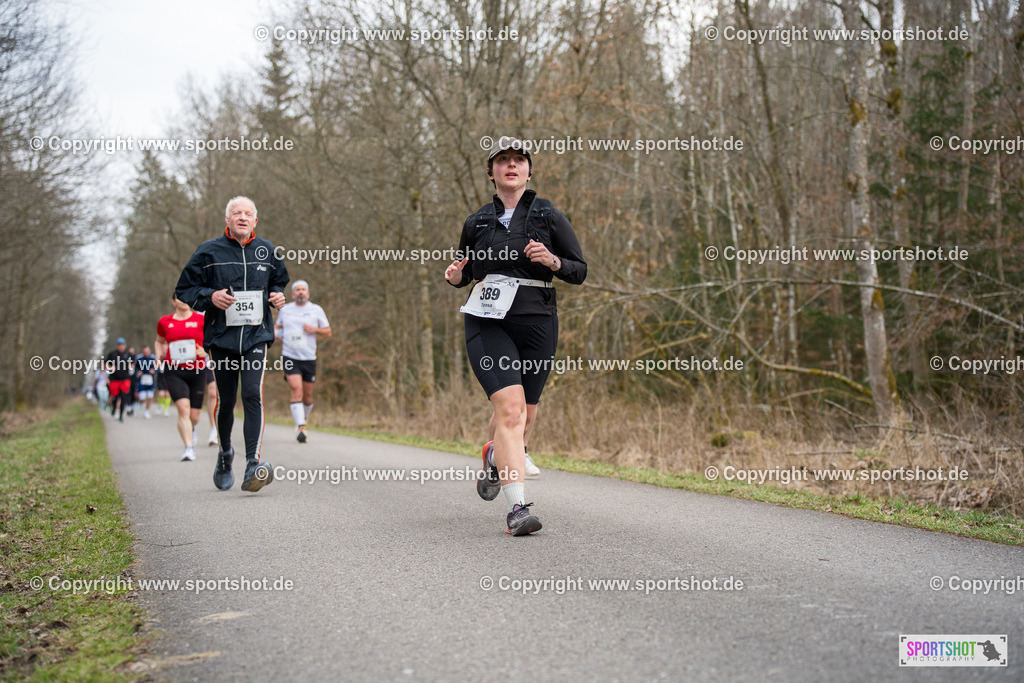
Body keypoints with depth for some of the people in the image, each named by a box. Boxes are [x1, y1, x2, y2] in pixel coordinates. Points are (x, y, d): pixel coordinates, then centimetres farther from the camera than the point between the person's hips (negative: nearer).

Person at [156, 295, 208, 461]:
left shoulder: (201, 320, 3)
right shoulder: (165, 322, 8)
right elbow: (160, 341, 26)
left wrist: (205, 352, -13)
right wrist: (159, 357, 8)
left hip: (197, 372, 0)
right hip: (174, 372, 0)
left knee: (194, 416, 4)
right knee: (183, 409, -20)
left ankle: (191, 429, 42)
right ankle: (189, 448, -17)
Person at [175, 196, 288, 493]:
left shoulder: (266, 251, 9)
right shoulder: (209, 251, 2)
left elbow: (280, 280, 27)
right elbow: (184, 289, 5)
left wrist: (278, 295, 4)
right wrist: (210, 296, -14)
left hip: (256, 335, 0)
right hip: (222, 336, 0)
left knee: (253, 395, -17)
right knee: (225, 401, 7)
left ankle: (253, 464, -22)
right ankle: (225, 453, 35)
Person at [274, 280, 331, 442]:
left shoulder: (316, 310, 5)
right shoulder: (285, 310, 9)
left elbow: (328, 332, 9)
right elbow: (278, 325, 26)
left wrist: (314, 329, -11)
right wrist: (275, 332, 3)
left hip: (309, 358, 1)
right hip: (290, 357, -1)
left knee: (307, 396, 7)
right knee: (296, 391, -18)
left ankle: (303, 419, 36)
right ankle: (300, 428, -21)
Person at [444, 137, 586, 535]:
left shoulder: (548, 216, 6)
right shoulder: (477, 222, 11)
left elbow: (580, 271, 5)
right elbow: (466, 271, 22)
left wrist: (552, 261, -15)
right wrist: (454, 276, -2)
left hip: (536, 322, 1)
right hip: (488, 322, -1)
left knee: (525, 414, 10)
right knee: (510, 408, -18)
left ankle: (495, 456, 45)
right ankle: (517, 507, -19)